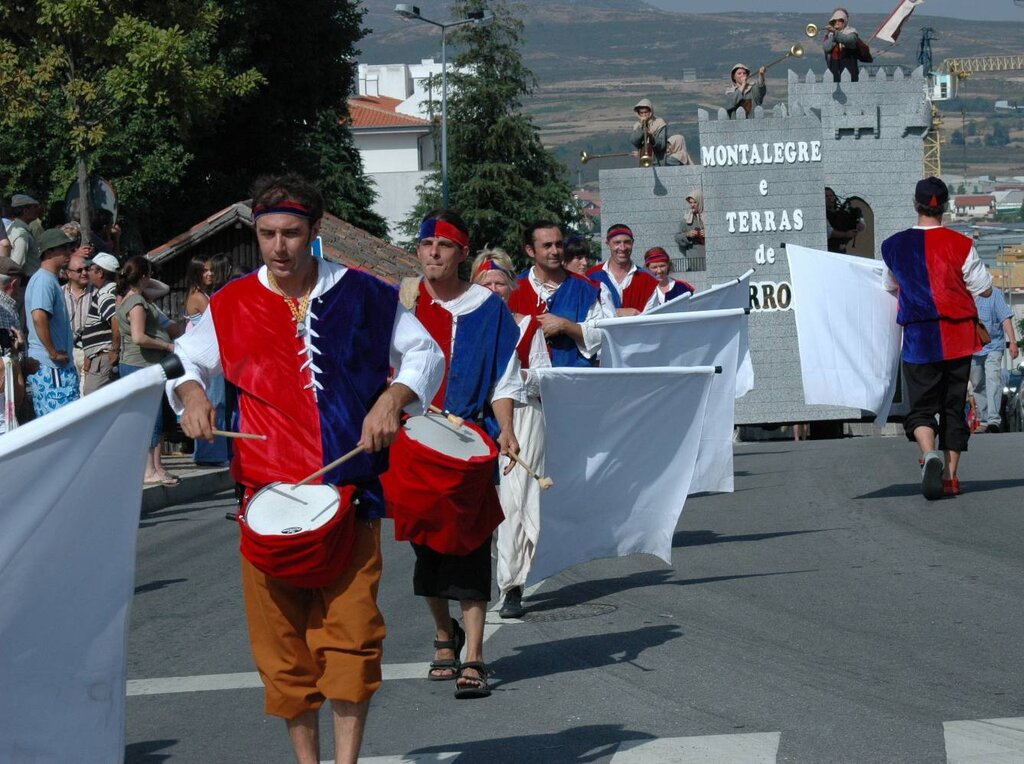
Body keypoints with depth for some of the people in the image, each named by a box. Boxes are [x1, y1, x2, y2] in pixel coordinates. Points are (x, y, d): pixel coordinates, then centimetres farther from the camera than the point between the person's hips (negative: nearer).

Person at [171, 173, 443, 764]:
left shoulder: (362, 294, 5)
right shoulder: (231, 306, 7)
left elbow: (425, 354, 13)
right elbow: (184, 360, 20)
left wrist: (393, 397, -4)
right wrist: (190, 392, -2)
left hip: (349, 491, -1)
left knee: (351, 628, -10)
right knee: (282, 638, 4)